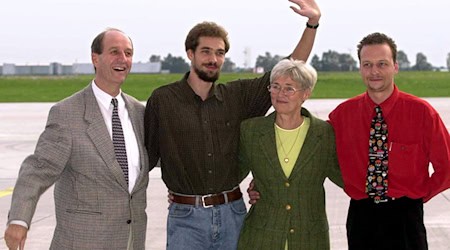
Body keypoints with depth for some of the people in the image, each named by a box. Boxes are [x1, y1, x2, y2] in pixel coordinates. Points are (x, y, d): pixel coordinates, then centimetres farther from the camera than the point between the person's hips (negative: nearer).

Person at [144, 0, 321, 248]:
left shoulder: (238, 96, 5)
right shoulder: (162, 100, -2)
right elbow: (147, 154, 4)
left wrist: (312, 23, -1)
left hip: (232, 213, 3)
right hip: (186, 217, -3)